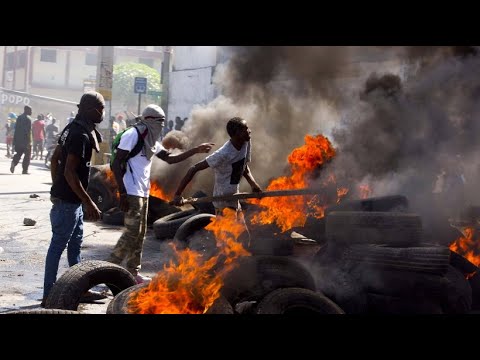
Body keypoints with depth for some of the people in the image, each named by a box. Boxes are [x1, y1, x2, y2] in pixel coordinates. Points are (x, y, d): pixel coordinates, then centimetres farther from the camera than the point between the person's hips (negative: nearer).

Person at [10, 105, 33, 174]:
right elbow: (29, 131, -17)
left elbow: (16, 129, 13)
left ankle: (14, 163, -9)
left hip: (18, 140, 6)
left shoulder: (19, 118, 11)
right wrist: (29, 141, -16)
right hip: (26, 140, -6)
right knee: (27, 155, 3)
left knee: (18, 153, 16)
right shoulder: (28, 119, -11)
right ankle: (25, 170, 2)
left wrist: (15, 141, 16)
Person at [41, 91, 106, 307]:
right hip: (69, 199, -10)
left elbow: (54, 159, 15)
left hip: (67, 196, 10)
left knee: (75, 244, 16)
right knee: (58, 245, -3)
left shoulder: (73, 128, 9)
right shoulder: (81, 135, -21)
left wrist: (57, 188, 20)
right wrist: (89, 203, -23)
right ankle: (49, 295, 5)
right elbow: (70, 172, -25)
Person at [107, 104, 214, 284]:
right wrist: (122, 194, -21)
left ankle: (133, 272, 18)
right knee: (132, 233, -11)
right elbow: (116, 164, -16)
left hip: (143, 193, 9)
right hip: (131, 193, -9)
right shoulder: (132, 135, -12)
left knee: (140, 234, 11)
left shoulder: (151, 140, 15)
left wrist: (196, 150, 13)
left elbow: (170, 158, 19)